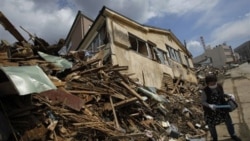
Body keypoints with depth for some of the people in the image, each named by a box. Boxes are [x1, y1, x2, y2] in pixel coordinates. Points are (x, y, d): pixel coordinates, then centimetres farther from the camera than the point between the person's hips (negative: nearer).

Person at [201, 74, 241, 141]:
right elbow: (203, 102, -19)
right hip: (210, 111, -4)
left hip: (221, 108, 4)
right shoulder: (205, 91, -27)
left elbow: (222, 94, 4)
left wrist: (229, 95, -14)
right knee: (211, 125, 15)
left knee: (229, 121, 20)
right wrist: (210, 106, -36)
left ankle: (233, 135, 52)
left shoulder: (219, 87, -14)